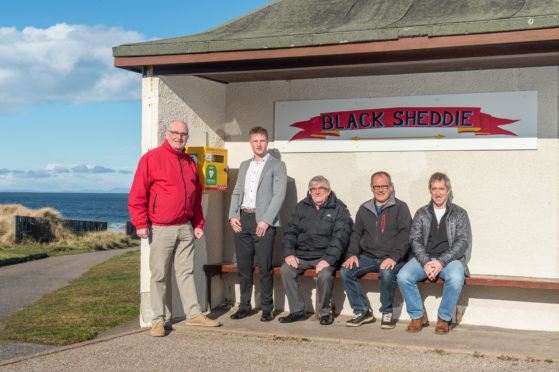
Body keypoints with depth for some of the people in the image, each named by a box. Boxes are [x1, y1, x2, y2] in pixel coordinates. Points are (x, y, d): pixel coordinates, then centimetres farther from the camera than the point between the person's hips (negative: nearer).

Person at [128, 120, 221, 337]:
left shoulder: (190, 163, 15)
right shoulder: (152, 158, -3)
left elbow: (196, 197, 21)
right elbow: (137, 194, -6)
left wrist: (198, 224, 15)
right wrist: (141, 223, -12)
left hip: (185, 228, 5)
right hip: (160, 229, -5)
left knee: (186, 271, 10)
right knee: (159, 275, 1)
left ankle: (193, 314, 17)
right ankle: (159, 319, 9)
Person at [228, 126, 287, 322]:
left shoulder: (277, 165, 2)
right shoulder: (244, 165, 20)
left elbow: (279, 195, -6)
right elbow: (237, 192, 19)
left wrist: (266, 220, -15)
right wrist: (232, 216, 3)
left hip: (263, 222, -5)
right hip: (242, 220, 5)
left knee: (265, 268, -4)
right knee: (243, 266, 8)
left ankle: (267, 309, 5)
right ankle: (244, 306, 18)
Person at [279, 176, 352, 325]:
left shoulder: (339, 209, 1)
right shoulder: (302, 207, 15)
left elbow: (340, 237, -9)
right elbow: (290, 232, 13)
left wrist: (328, 260, -22)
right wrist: (288, 254, -4)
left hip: (325, 256, -4)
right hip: (302, 254, 4)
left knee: (325, 274, -32)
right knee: (285, 270, -22)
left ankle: (325, 312, -8)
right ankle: (297, 311, -10)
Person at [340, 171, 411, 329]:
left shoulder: (400, 207, 5)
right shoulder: (364, 209, 18)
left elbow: (405, 235, -5)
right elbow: (356, 233, 18)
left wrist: (394, 257, -20)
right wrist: (352, 254, -1)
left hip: (391, 258, -4)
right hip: (367, 257, 4)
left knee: (387, 273, -36)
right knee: (345, 271, -20)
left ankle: (387, 312, -12)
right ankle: (362, 311, -7)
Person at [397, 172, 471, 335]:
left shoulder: (459, 214, 8)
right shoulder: (421, 213, 14)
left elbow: (463, 242, -2)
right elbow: (415, 239, 4)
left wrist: (441, 262, -17)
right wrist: (425, 262, -15)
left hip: (450, 258, -2)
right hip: (425, 258, 2)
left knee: (455, 278, -36)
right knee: (403, 276, -27)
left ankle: (444, 318, -13)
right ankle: (418, 316, -7)